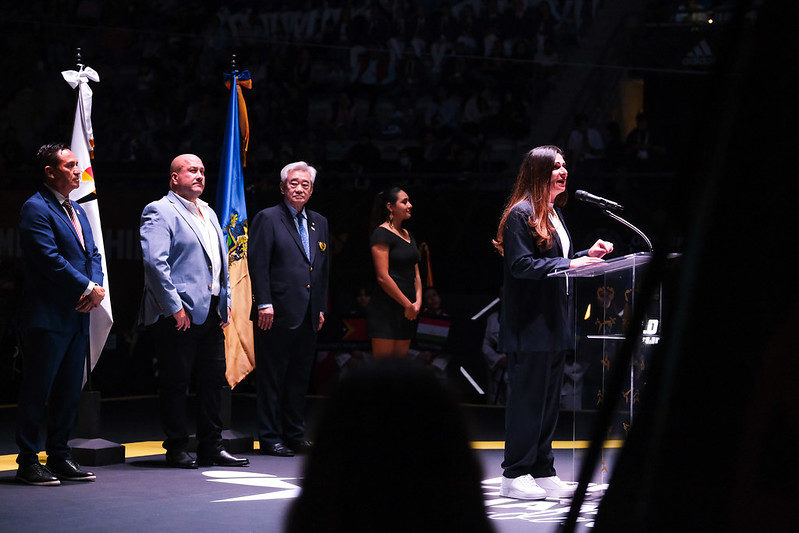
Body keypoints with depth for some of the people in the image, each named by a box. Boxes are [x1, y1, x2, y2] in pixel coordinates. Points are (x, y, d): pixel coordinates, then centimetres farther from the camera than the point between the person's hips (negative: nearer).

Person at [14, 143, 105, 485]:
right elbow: (49, 259, -18)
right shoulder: (35, 209, -10)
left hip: (78, 316, 9)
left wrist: (97, 286, -4)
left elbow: (92, 254, 17)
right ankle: (28, 463, 2)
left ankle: (59, 457, 20)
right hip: (48, 318, -9)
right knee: (36, 392, -3)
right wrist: (88, 288, -14)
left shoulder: (77, 211, 19)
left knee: (69, 392, 12)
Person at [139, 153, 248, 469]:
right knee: (176, 383, -1)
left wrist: (225, 302, 15)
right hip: (179, 314, -8)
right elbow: (154, 262, -16)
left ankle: (211, 448, 16)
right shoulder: (159, 212, -6)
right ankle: (177, 450, 6)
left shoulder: (208, 213, 20)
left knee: (213, 381, 9)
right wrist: (174, 307, -19)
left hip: (211, 312, 8)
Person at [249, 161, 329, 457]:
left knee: (300, 377, 11)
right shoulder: (268, 219, -3)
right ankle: (269, 438, 5)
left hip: (308, 317, 6)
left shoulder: (319, 222, 17)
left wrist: (321, 308, 14)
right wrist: (264, 303, -15)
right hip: (278, 314, -6)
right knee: (271, 378, -1)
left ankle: (295, 435, 19)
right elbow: (258, 264, -9)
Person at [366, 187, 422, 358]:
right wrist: (408, 304, -13)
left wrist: (418, 301, 2)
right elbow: (383, 277, -15)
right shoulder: (382, 233, -8)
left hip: (408, 311, 8)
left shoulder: (407, 234, 18)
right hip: (385, 308, -8)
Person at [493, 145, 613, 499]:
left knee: (549, 401, 11)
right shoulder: (521, 214, -11)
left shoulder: (554, 214, 18)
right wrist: (569, 264, -23)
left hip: (554, 324, 10)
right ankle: (514, 476, 2)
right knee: (527, 399, -5)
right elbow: (520, 264, -20)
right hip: (529, 326, -10)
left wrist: (588, 254, 8)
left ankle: (542, 473, 17)